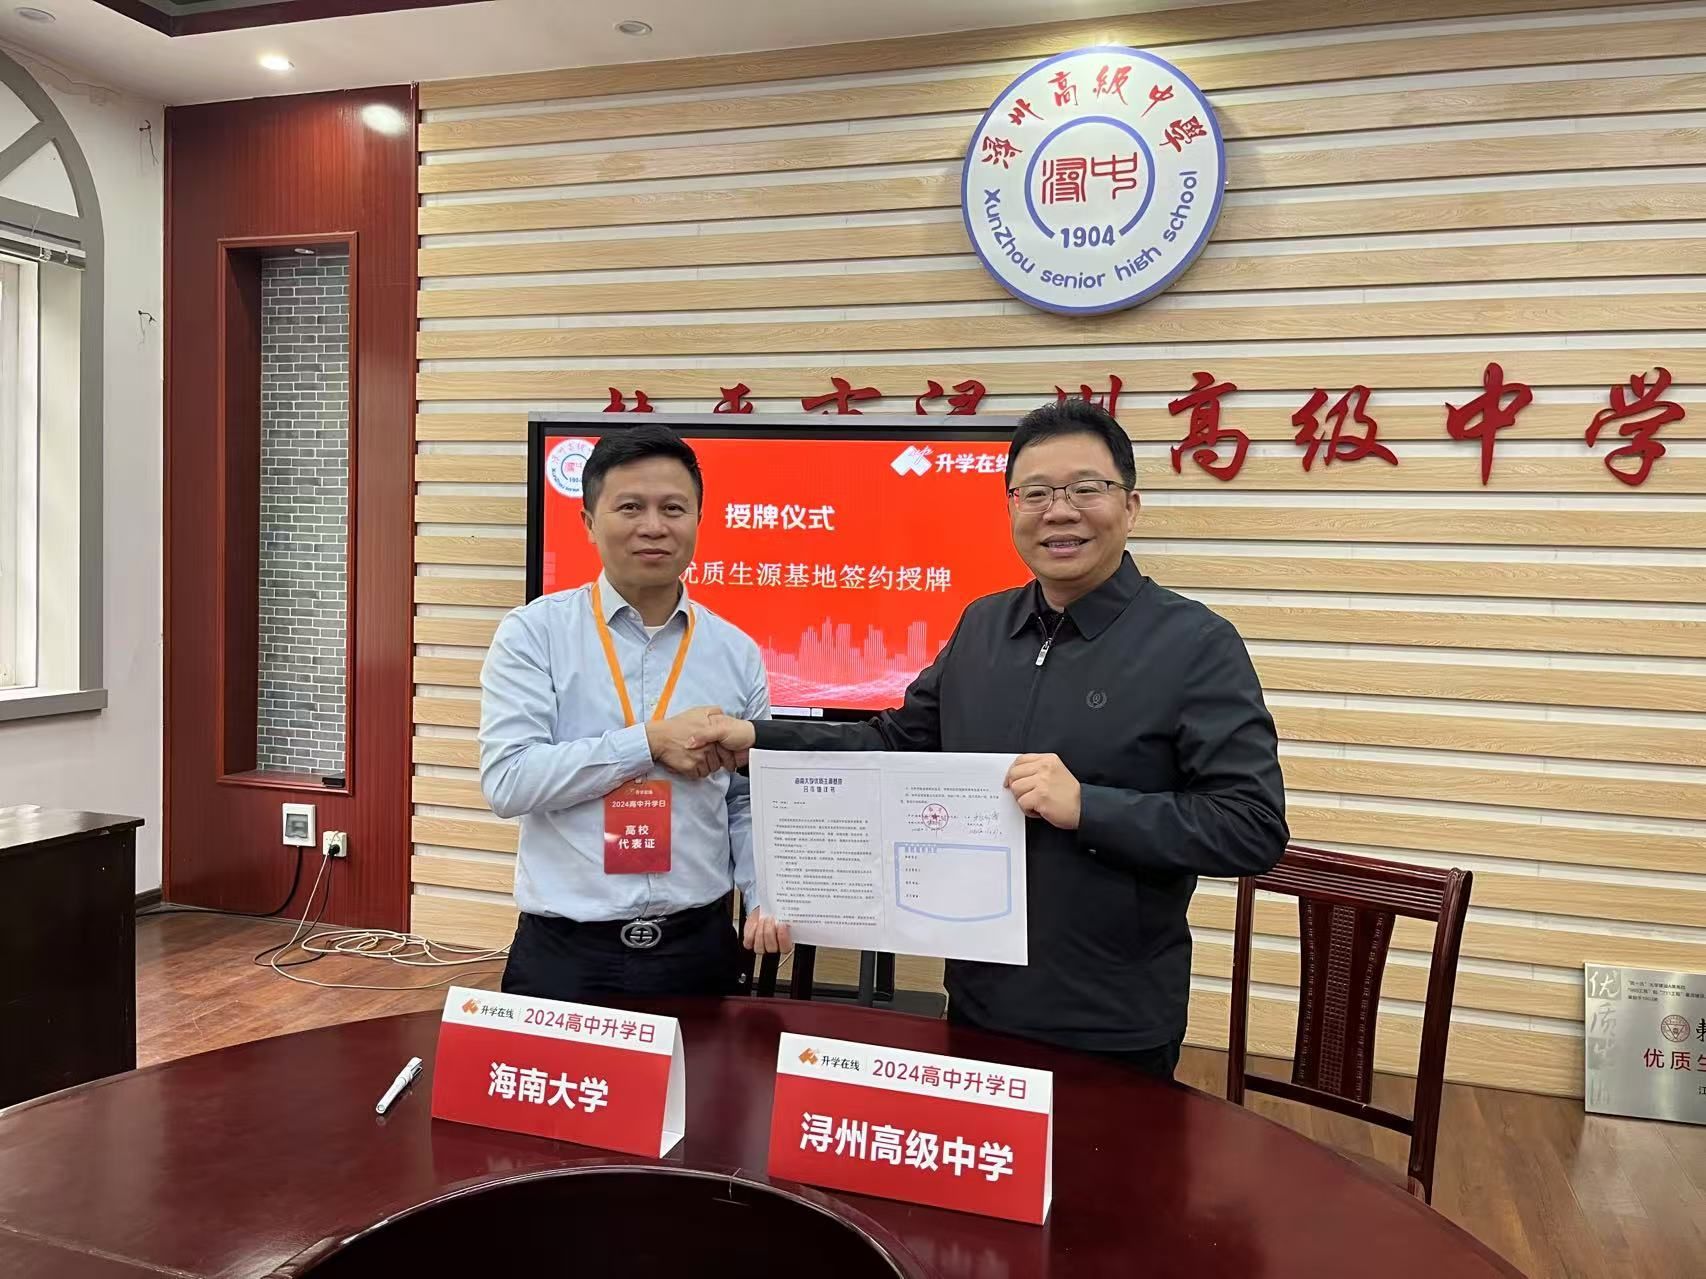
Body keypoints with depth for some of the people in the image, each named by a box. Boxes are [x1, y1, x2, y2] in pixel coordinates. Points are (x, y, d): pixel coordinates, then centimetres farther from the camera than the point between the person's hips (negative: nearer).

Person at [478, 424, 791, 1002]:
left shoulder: (737, 653, 4)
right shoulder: (534, 634, -4)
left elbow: (749, 802, 8)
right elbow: (507, 779, -14)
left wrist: (765, 900, -7)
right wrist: (650, 742, -17)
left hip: (699, 948, 3)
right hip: (564, 952, -2)